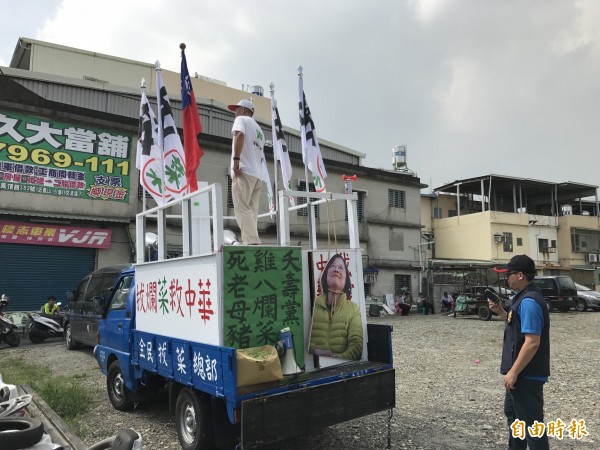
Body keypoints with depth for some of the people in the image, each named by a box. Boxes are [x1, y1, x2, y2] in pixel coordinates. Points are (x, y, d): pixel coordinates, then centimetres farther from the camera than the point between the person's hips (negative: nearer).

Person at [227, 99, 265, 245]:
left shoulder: (241, 119, 9)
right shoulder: (259, 129, 32)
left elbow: (239, 135, -14)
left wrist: (236, 159, -22)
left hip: (244, 171, -8)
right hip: (257, 174, 8)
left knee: (242, 208, -13)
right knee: (251, 211, 4)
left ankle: (252, 242, -23)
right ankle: (252, 242, -3)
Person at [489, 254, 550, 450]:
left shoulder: (529, 301, -23)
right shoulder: (524, 298, 9)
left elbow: (532, 342, -27)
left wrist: (513, 372, -24)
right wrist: (500, 311, 9)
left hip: (527, 375, -11)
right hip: (523, 373, 11)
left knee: (531, 422, 0)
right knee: (513, 413, 26)